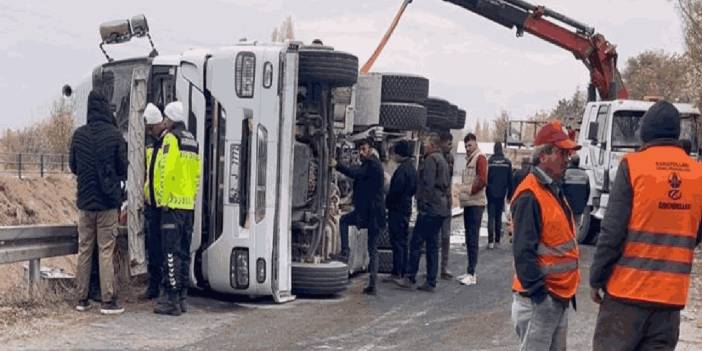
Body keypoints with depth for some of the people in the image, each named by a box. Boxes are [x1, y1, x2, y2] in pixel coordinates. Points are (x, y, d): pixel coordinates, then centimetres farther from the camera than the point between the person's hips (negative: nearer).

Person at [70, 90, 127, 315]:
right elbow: (123, 169, -4)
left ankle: (82, 299, 14)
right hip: (107, 202, -3)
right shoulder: (114, 136, -10)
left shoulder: (79, 135, -1)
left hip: (85, 201, 3)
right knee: (106, 251, 0)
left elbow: (73, 166, 9)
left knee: (84, 250, 11)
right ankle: (108, 301, -1)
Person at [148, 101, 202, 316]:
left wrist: (164, 200, -13)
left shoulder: (170, 138, -9)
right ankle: (181, 298, 17)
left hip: (172, 205, -8)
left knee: (171, 252, -6)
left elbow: (167, 171, -17)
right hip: (188, 205, 8)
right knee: (184, 252, 12)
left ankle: (172, 300, -6)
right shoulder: (192, 141, 16)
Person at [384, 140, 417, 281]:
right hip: (407, 208, 10)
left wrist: (387, 203, -8)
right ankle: (403, 271, 18)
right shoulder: (412, 168, 12)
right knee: (403, 241, 13)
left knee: (397, 241, -7)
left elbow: (395, 190, -20)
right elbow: (414, 189, 19)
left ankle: (396, 272, -6)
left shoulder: (402, 169, -18)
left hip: (397, 208, -10)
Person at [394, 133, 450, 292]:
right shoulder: (442, 160, 20)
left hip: (429, 209, -10)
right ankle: (431, 282, 10)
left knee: (416, 243, -6)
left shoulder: (430, 160, -10)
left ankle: (410, 278, -5)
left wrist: (422, 204, -14)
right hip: (441, 209, 10)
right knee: (432, 245, 10)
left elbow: (427, 184, -18)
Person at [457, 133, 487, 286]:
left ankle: (472, 274, -10)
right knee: (469, 238, 11)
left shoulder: (480, 158, -9)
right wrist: (464, 192, 11)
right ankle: (469, 272, 17)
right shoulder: (469, 159, 19)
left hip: (476, 203, -9)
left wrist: (471, 191, -11)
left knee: (473, 239, -10)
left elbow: (482, 180, -19)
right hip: (467, 203, 9)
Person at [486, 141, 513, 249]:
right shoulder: (507, 162, 0)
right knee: (499, 216, 13)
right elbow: (510, 180, 4)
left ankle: (491, 240, -13)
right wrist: (509, 194, 11)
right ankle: (497, 240, 14)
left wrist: (485, 190, 6)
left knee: (491, 216, -2)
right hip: (501, 194, 2)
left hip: (491, 193, -2)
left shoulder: (489, 161, -7)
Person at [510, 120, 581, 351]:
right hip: (538, 300, -10)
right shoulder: (530, 196, -17)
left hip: (560, 297, 10)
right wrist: (538, 294, -24)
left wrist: (567, 291, 19)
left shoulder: (554, 191, 14)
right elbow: (523, 251, -22)